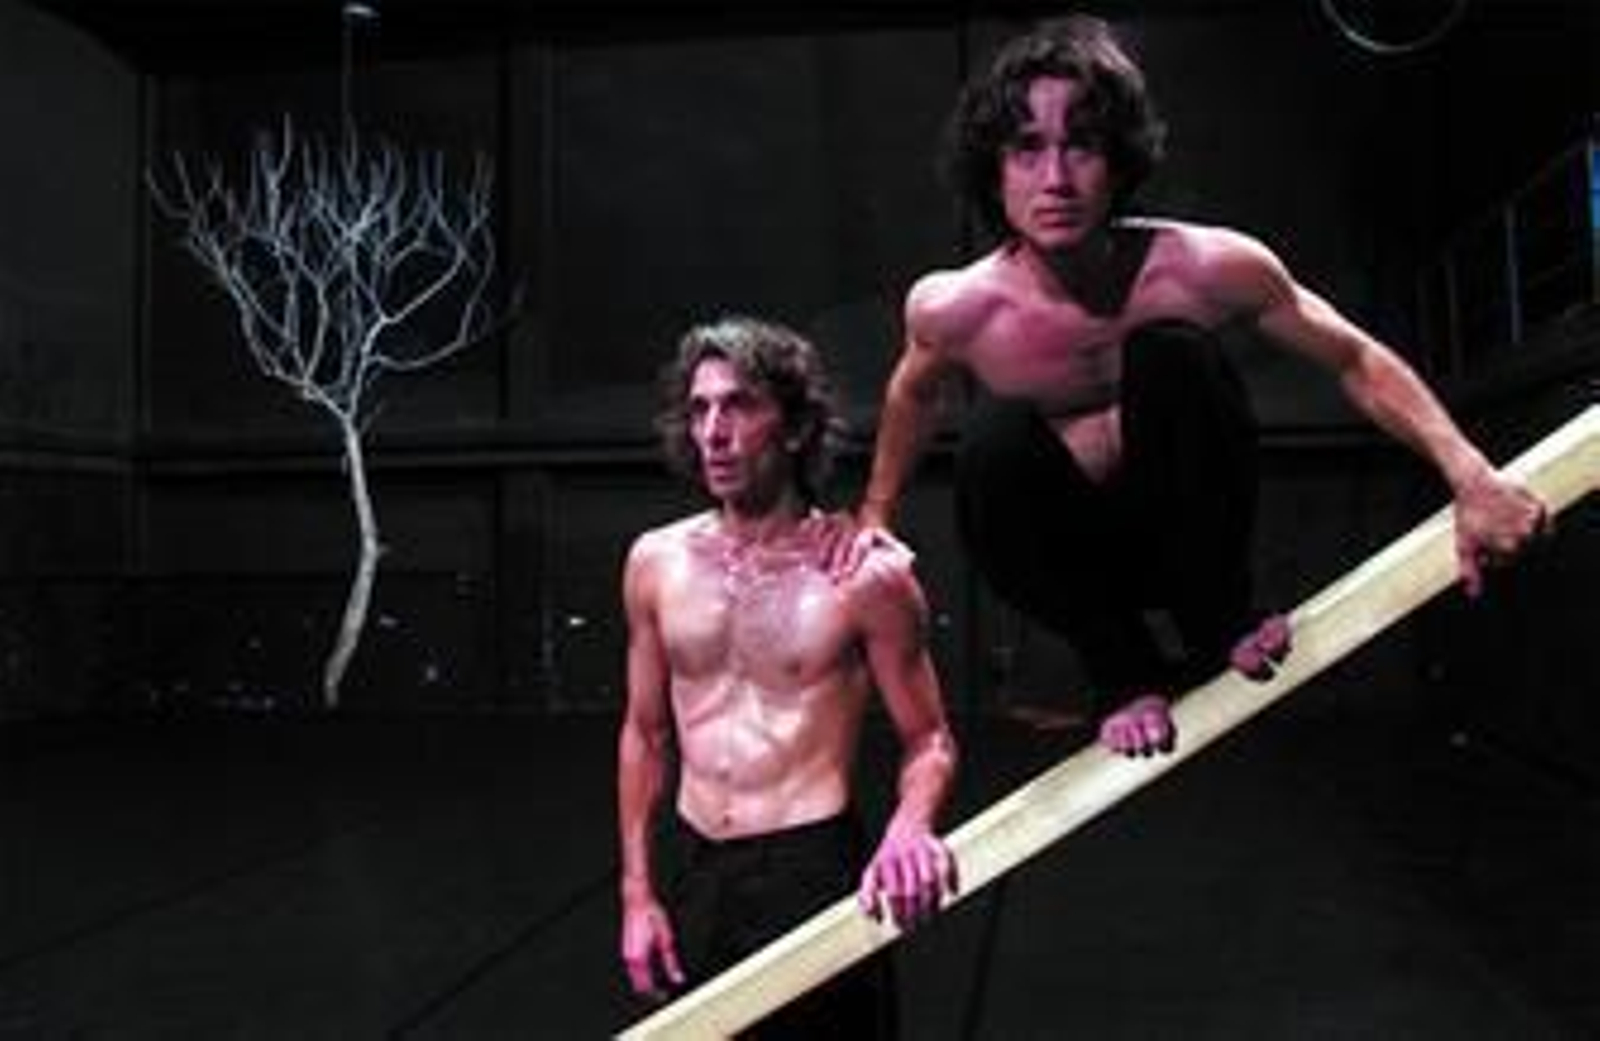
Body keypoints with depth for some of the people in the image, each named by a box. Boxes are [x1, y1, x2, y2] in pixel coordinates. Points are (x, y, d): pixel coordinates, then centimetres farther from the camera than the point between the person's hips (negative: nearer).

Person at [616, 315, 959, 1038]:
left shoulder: (865, 573, -11)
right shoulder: (655, 562, 1)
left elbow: (928, 740, -2)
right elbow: (644, 735, 10)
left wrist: (910, 826, -23)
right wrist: (637, 893, 8)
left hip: (812, 874, -4)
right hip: (697, 877, 4)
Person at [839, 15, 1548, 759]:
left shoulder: (1210, 267, -22)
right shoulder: (953, 308, -20)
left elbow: (1356, 361, -8)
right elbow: (914, 395, 4)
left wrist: (1472, 478, -17)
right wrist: (875, 515, 13)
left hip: (1193, 532, 0)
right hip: (1072, 552, 1)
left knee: (1172, 352, -30)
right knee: (993, 444, -34)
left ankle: (1219, 625, -11)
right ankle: (1124, 676, -11)